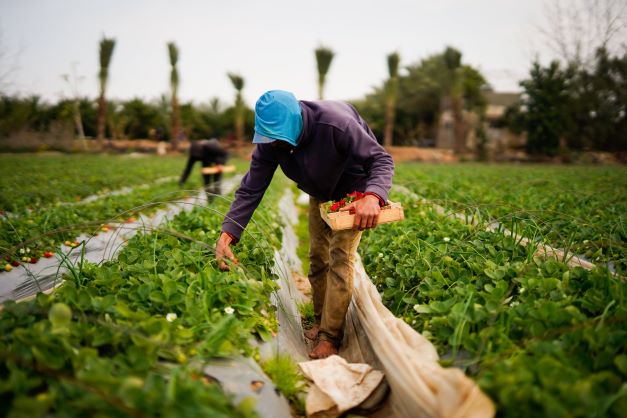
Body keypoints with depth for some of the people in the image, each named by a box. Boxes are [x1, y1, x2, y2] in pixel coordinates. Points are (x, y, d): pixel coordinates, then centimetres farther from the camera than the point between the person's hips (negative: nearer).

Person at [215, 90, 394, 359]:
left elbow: (381, 159, -35)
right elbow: (251, 189, -22)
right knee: (317, 258, 9)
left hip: (354, 191, -5)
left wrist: (372, 197, -57)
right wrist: (227, 233, -34)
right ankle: (321, 322, 27)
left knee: (340, 257, -15)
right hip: (320, 194, 6)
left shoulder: (335, 123, -38)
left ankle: (330, 338, -7)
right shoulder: (269, 142, -22)